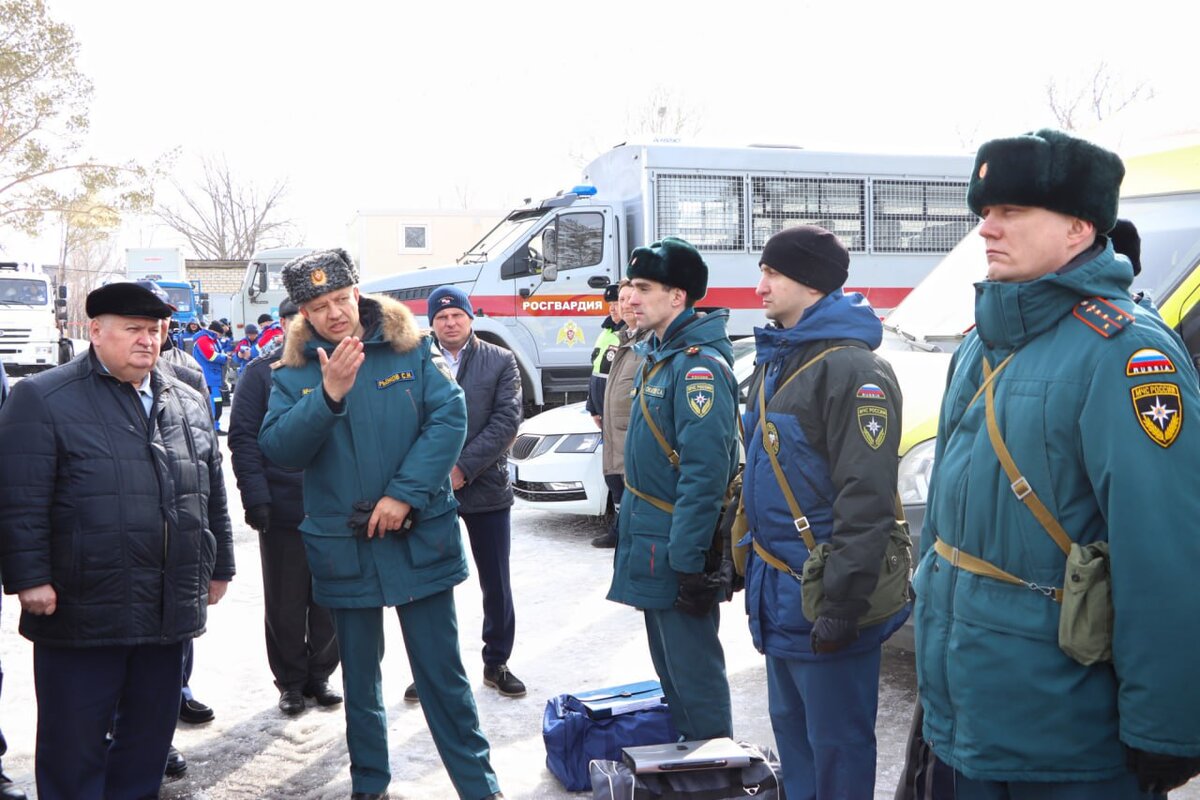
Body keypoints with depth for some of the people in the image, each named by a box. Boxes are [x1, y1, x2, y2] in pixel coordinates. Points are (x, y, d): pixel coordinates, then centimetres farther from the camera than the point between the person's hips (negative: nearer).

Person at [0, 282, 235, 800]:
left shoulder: (188, 403, 13)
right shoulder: (43, 399, -5)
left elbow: (213, 494, 18)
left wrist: (219, 566, 18)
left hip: (170, 611, 5)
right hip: (81, 613, -5)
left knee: (152, 733, 15)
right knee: (74, 741, 6)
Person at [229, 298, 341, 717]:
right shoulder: (261, 373, 1)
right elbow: (243, 438, -4)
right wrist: (256, 497, -13)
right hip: (283, 511, -2)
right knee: (285, 604, 9)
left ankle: (319, 674, 26)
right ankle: (290, 681, 23)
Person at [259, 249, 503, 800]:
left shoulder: (409, 349, -3)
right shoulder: (294, 373, 1)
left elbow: (450, 417, -13)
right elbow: (278, 450, -9)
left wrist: (405, 494, -20)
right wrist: (328, 395, -24)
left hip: (420, 538, -2)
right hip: (344, 546, 2)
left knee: (442, 673, 6)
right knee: (360, 678, 16)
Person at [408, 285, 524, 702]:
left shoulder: (501, 361, 2)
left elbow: (506, 420, -6)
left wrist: (465, 467, -14)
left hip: (486, 489, 0)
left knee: (496, 585, 9)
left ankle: (497, 663, 24)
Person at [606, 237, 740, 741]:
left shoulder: (699, 365, -20)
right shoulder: (658, 356, 12)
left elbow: (705, 471, -25)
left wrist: (686, 560, -26)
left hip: (677, 550, -10)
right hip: (651, 542, 10)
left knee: (694, 671, 1)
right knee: (670, 667, 21)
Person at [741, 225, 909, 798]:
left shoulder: (851, 370, -19)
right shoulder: (776, 361, 13)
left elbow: (867, 502, -23)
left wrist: (841, 606, -23)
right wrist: (745, 561, 20)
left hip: (821, 594, -9)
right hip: (777, 590, 9)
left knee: (835, 744, 4)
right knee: (790, 728, 21)